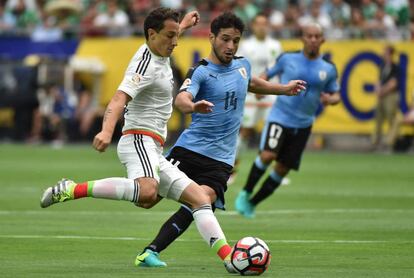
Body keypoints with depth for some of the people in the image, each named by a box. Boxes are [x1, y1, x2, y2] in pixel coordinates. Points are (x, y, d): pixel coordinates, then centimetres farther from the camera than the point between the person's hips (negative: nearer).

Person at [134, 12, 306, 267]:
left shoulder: (243, 65, 14)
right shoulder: (202, 72, -7)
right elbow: (182, 99, -28)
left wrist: (285, 89, 44)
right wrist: (193, 106, -49)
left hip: (220, 159, 3)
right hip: (190, 148, -3)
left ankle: (151, 251, -21)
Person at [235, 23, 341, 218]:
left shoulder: (328, 69, 3)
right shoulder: (287, 59, 0)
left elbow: (336, 95, 14)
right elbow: (269, 73, 13)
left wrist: (331, 99, -10)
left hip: (302, 125, 3)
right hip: (280, 117, -3)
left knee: (282, 169, 3)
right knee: (268, 155, -26)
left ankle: (252, 204, 21)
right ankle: (245, 193, -5)